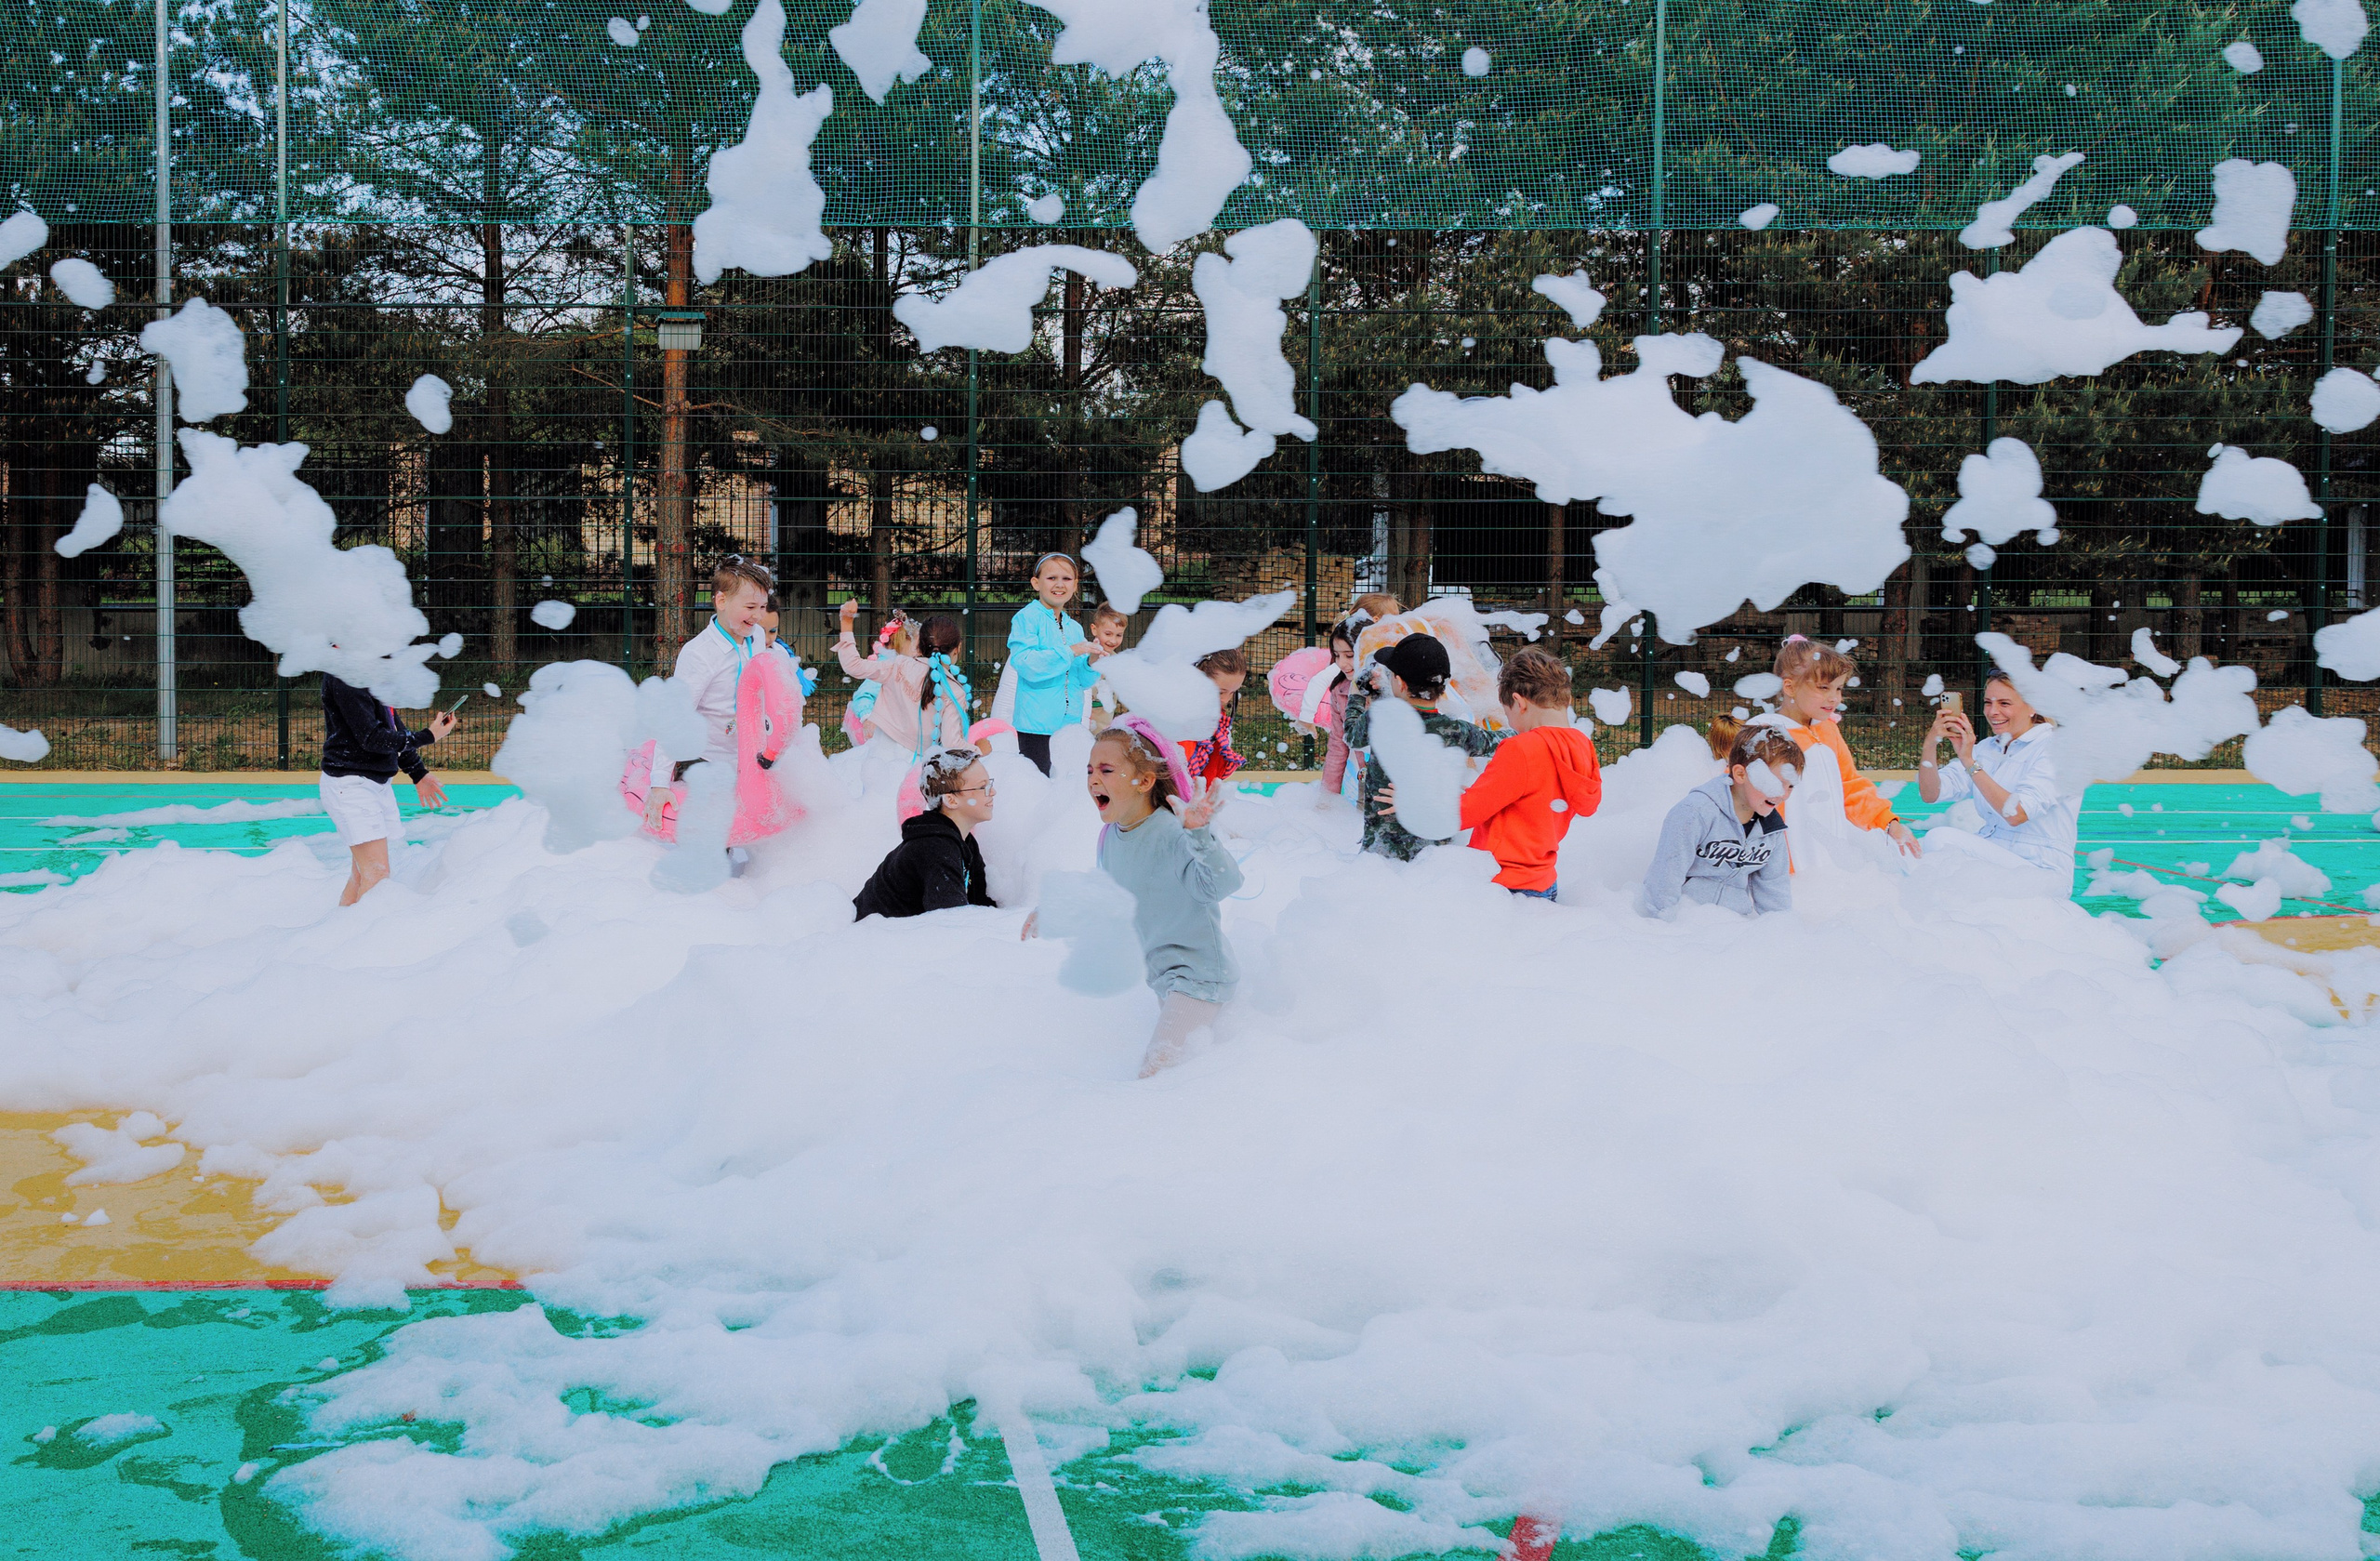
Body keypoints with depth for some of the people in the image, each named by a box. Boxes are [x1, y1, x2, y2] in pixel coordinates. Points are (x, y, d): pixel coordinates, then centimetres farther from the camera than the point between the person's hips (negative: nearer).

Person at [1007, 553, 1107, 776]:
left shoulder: (1074, 628, 15)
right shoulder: (1027, 618, -5)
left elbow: (1082, 681, 15)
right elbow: (1027, 665, -18)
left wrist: (1092, 661, -6)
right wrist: (1071, 652, -20)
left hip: (1070, 724, 6)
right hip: (1037, 725, -6)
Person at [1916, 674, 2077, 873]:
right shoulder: (1986, 748, 12)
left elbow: (2017, 814, -23)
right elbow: (1930, 795, 2)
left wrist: (1969, 760, -25)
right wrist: (1930, 744, -15)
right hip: (1991, 854, 6)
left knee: (1942, 840, -24)